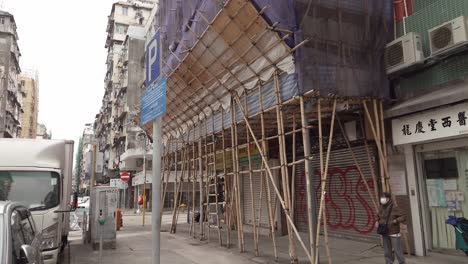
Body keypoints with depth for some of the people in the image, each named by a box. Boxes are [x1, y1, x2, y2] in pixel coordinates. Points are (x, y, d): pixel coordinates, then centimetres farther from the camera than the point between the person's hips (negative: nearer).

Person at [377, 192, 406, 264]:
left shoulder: (394, 208, -14)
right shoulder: (381, 208, 4)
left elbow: (403, 217, -15)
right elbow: (378, 217, 21)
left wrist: (395, 221, -29)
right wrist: (377, 222, 2)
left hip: (394, 232, -5)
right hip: (385, 233, 5)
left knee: (397, 250, 0)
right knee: (387, 251, 8)